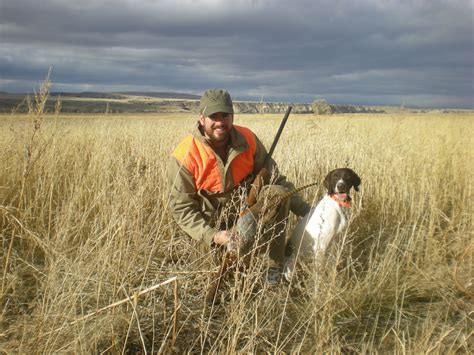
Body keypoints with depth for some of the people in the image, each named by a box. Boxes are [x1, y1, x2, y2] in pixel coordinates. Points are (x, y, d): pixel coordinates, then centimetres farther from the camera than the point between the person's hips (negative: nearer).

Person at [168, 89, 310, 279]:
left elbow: (274, 178, -6)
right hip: (212, 225, -2)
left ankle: (274, 266, -16)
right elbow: (181, 207, -18)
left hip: (247, 210, 3)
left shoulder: (247, 139, -14)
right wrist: (212, 236, -30)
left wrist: (306, 211, -12)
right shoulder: (184, 156, -23)